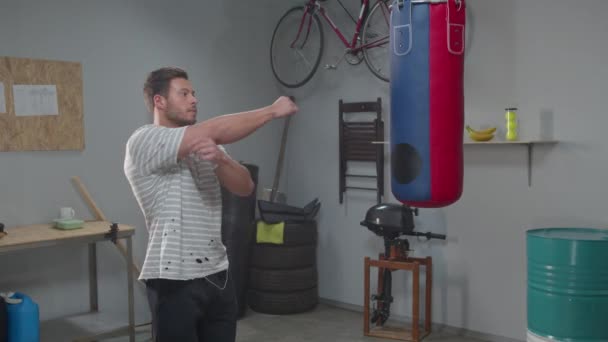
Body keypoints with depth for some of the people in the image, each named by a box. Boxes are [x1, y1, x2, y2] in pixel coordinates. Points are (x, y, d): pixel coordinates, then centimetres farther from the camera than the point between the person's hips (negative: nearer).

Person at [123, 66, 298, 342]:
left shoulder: (208, 146, 14)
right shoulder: (143, 143, -13)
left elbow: (245, 187, 0)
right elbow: (216, 130, -24)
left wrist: (219, 158, -21)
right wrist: (273, 110, -14)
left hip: (217, 276, 8)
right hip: (175, 282, -8)